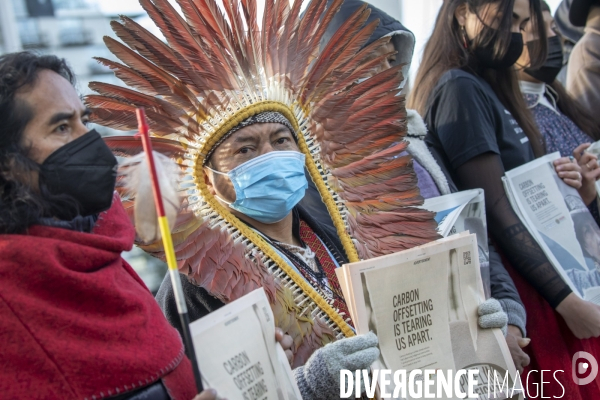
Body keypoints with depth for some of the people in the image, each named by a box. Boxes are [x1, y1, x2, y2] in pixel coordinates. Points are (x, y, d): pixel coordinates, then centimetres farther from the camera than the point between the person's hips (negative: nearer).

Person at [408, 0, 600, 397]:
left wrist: (555, 183, 1)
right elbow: (495, 209, -19)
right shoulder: (460, 88, -13)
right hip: (516, 283, -9)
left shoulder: (486, 85, 15)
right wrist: (566, 299, -19)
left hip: (540, 272, 9)